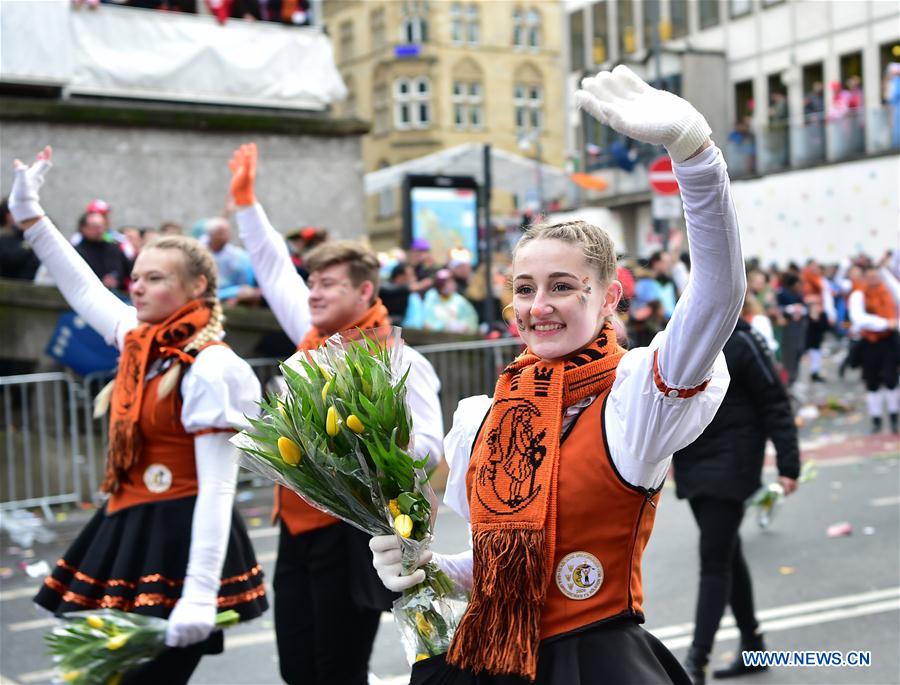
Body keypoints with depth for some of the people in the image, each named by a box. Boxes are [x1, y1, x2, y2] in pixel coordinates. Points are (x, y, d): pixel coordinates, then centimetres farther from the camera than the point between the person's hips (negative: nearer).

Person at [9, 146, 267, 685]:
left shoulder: (211, 367, -16)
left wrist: (201, 594, -27)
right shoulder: (141, 341, 7)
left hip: (178, 539, -8)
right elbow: (83, 288, 24)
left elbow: (217, 489, -21)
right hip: (125, 530, 8)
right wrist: (29, 214, 26)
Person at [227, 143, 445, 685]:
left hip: (350, 534, -7)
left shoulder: (396, 362, -12)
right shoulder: (313, 340, 7)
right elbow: (276, 271, 19)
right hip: (298, 529, 7)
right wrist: (246, 201, 22)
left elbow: (427, 447, -19)